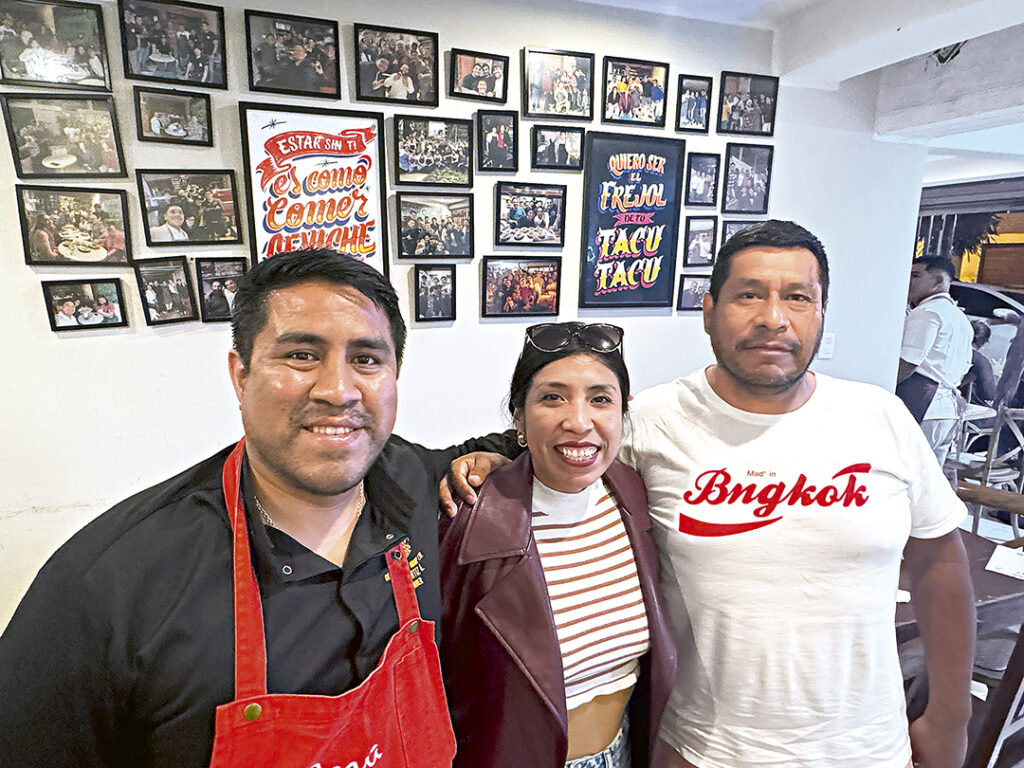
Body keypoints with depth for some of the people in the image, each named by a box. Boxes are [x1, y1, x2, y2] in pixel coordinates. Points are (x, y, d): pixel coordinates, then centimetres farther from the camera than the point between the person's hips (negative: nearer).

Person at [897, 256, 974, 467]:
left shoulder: (925, 313, -8)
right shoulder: (961, 318, 23)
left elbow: (906, 364, -15)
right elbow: (964, 367, 26)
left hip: (921, 407, -10)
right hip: (949, 408, 10)